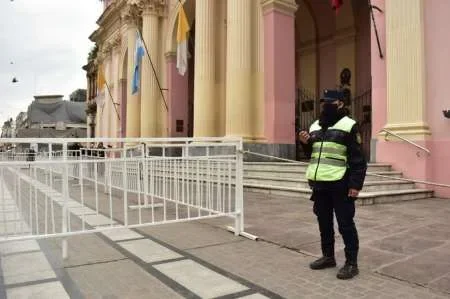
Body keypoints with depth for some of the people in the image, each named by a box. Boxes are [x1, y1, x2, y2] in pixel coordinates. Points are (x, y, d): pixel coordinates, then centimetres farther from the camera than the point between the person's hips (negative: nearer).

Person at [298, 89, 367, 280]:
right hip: (319, 183, 7)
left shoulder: (348, 126, -5)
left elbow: (357, 159, -9)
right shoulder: (315, 126, 15)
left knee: (345, 224, 2)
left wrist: (355, 184, -15)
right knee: (324, 222, 16)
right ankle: (328, 256, 31)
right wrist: (305, 143, 2)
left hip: (339, 184, -7)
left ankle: (351, 263, 14)